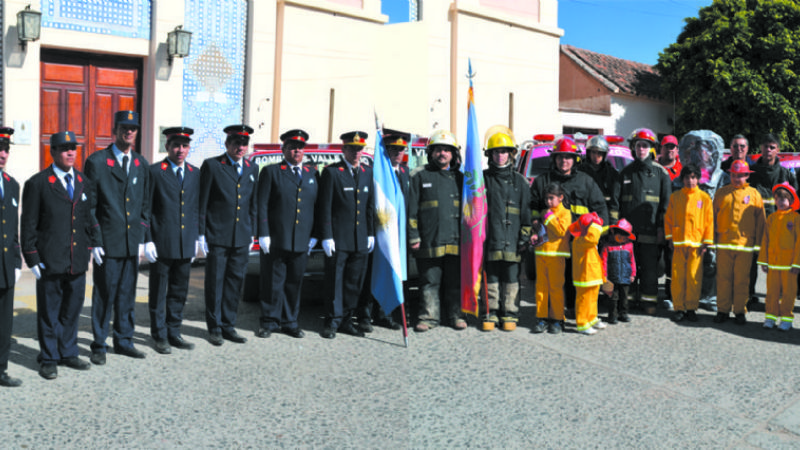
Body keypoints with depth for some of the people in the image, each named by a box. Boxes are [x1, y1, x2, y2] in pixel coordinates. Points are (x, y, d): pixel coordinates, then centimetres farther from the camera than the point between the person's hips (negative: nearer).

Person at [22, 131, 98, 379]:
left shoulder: (84, 182, 11)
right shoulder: (37, 184, -4)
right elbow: (28, 225, -4)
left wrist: (91, 245, 11)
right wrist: (33, 259, -8)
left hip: (78, 261, 4)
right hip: (50, 262, -4)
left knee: (72, 310, 13)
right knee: (49, 313, 6)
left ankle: (68, 353, 28)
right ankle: (49, 359, 19)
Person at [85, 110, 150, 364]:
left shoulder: (142, 165, 11)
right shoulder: (96, 162, -3)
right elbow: (88, 206, -3)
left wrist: (144, 237, 9)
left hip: (133, 242, 4)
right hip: (107, 242, -4)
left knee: (127, 295, 11)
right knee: (104, 295, 3)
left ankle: (124, 341, 24)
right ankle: (99, 346, 16)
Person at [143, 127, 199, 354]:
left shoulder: (194, 173, 10)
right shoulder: (154, 172, -4)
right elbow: (146, 209, -5)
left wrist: (195, 237, 11)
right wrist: (148, 240, -9)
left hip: (186, 245, 4)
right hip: (162, 244, -4)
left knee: (179, 292, 12)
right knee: (158, 292, 6)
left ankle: (174, 333, 24)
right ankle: (160, 336, 18)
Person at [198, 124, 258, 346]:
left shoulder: (252, 169, 12)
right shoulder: (212, 166, -2)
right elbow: (202, 202, -2)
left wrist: (252, 233, 13)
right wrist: (201, 233, -6)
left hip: (242, 237, 4)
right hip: (217, 236, -4)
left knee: (235, 282, 9)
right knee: (215, 283, 3)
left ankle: (228, 326, 20)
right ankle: (214, 328, 15)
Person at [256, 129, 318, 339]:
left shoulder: (312, 174, 14)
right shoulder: (271, 172, 4)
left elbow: (317, 206, 15)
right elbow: (262, 206, -1)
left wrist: (314, 236, 9)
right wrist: (263, 234, -9)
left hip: (302, 241, 3)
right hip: (275, 240, -3)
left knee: (294, 282, 10)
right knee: (273, 282, 3)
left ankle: (289, 322, 22)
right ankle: (269, 322, 16)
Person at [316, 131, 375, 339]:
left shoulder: (367, 172, 13)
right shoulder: (331, 172, -3)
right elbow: (324, 207, -6)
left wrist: (371, 234, 11)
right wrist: (326, 236, -11)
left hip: (361, 240, 5)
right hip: (338, 238, -5)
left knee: (354, 282, 9)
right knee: (335, 281, 1)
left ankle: (346, 320, 21)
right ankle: (333, 321, 12)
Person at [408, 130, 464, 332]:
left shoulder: (459, 178, 14)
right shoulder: (420, 176, 5)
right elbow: (412, 209, 2)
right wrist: (413, 237, -4)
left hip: (455, 241, 2)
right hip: (429, 242, -2)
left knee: (455, 282, 7)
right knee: (430, 282, 2)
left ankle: (455, 315, 19)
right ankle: (428, 317, 11)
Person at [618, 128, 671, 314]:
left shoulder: (660, 172, 5)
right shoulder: (626, 172, 12)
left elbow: (666, 202, 2)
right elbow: (617, 200, 14)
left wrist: (661, 227, -4)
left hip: (649, 229, -2)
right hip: (628, 228, 2)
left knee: (649, 266, 0)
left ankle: (648, 300, 11)